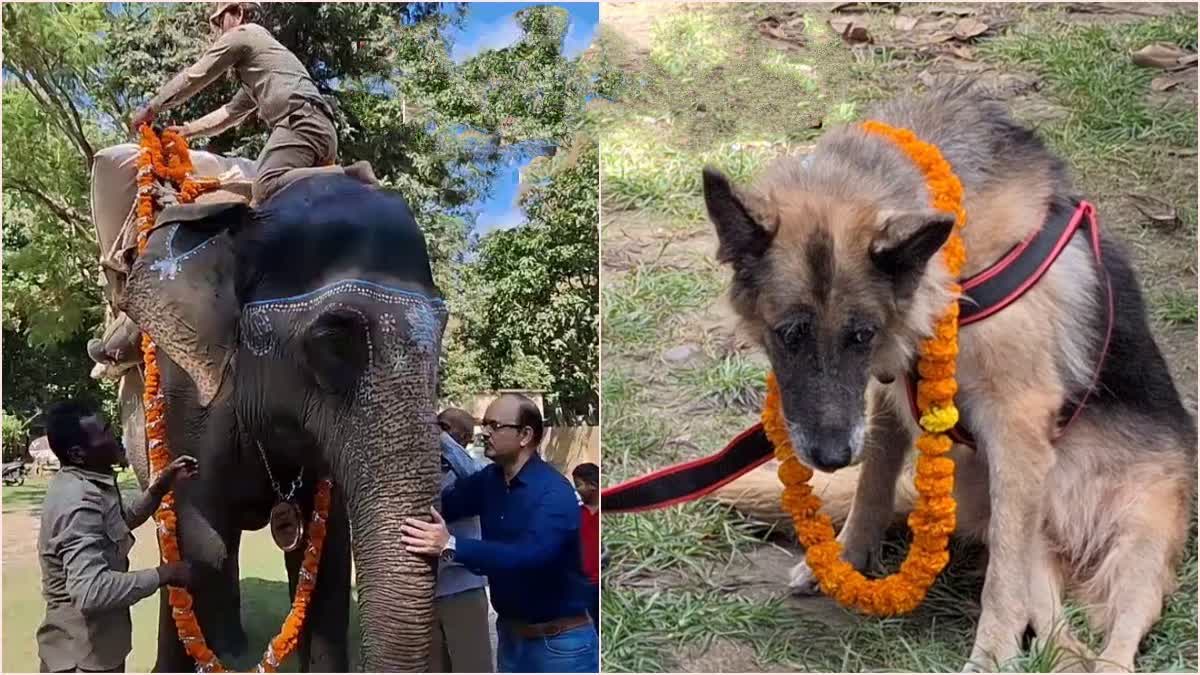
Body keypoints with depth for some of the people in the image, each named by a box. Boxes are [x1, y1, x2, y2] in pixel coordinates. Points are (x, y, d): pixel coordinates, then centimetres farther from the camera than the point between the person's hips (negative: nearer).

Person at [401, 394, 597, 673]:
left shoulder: (554, 493, -21)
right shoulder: (490, 479, 4)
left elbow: (528, 556, -34)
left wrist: (451, 546, -41)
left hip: (559, 642, -7)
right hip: (510, 633, 7)